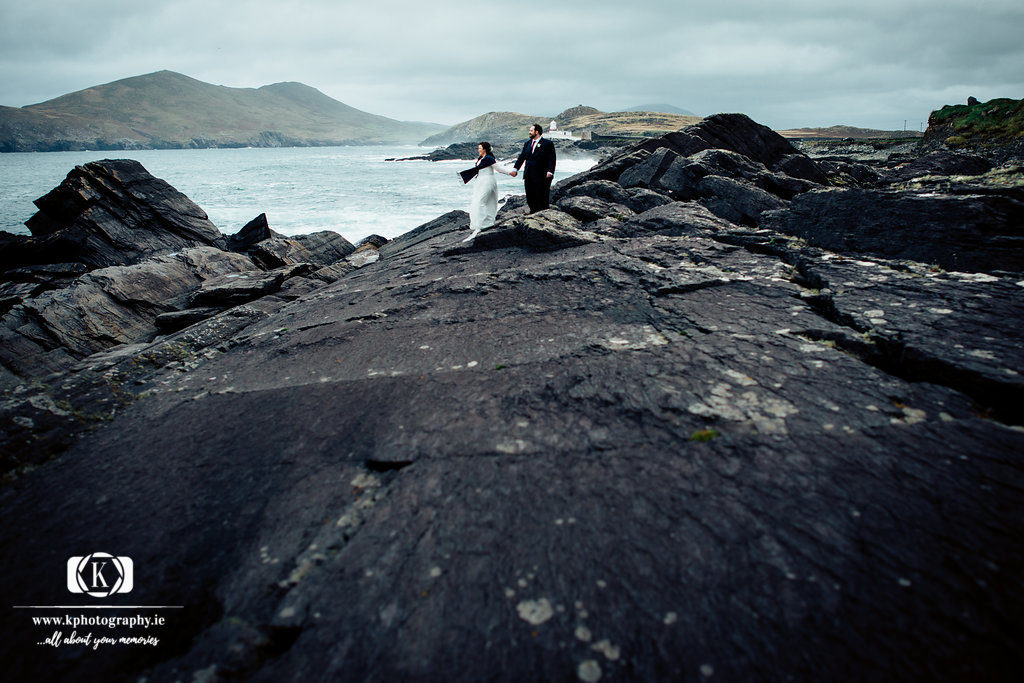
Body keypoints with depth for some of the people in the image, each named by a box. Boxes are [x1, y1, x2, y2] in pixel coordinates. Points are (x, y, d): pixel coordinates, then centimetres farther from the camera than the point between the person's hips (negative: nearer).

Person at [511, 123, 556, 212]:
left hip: (542, 177, -6)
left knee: (542, 199, -2)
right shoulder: (527, 143, 15)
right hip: (529, 176, 6)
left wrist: (550, 172, -21)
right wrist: (515, 169, -3)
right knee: (530, 198, 10)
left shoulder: (547, 143, -3)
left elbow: (552, 159, -8)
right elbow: (522, 157, 9)